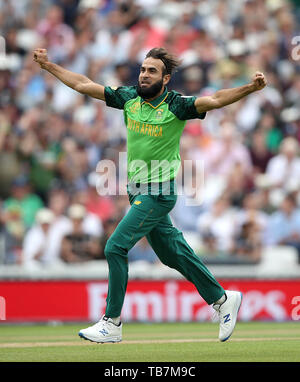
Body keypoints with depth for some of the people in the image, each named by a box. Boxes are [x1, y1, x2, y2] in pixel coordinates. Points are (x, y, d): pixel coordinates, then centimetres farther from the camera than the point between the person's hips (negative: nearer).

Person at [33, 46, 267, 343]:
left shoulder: (176, 106, -14)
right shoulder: (129, 97, 2)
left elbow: (214, 100, -28)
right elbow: (83, 85, 7)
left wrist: (250, 88, -43)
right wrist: (48, 65, 7)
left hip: (159, 193, -7)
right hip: (137, 190, 7)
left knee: (116, 247, -12)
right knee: (172, 253, 14)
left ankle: (112, 324, -4)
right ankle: (222, 299, 29)